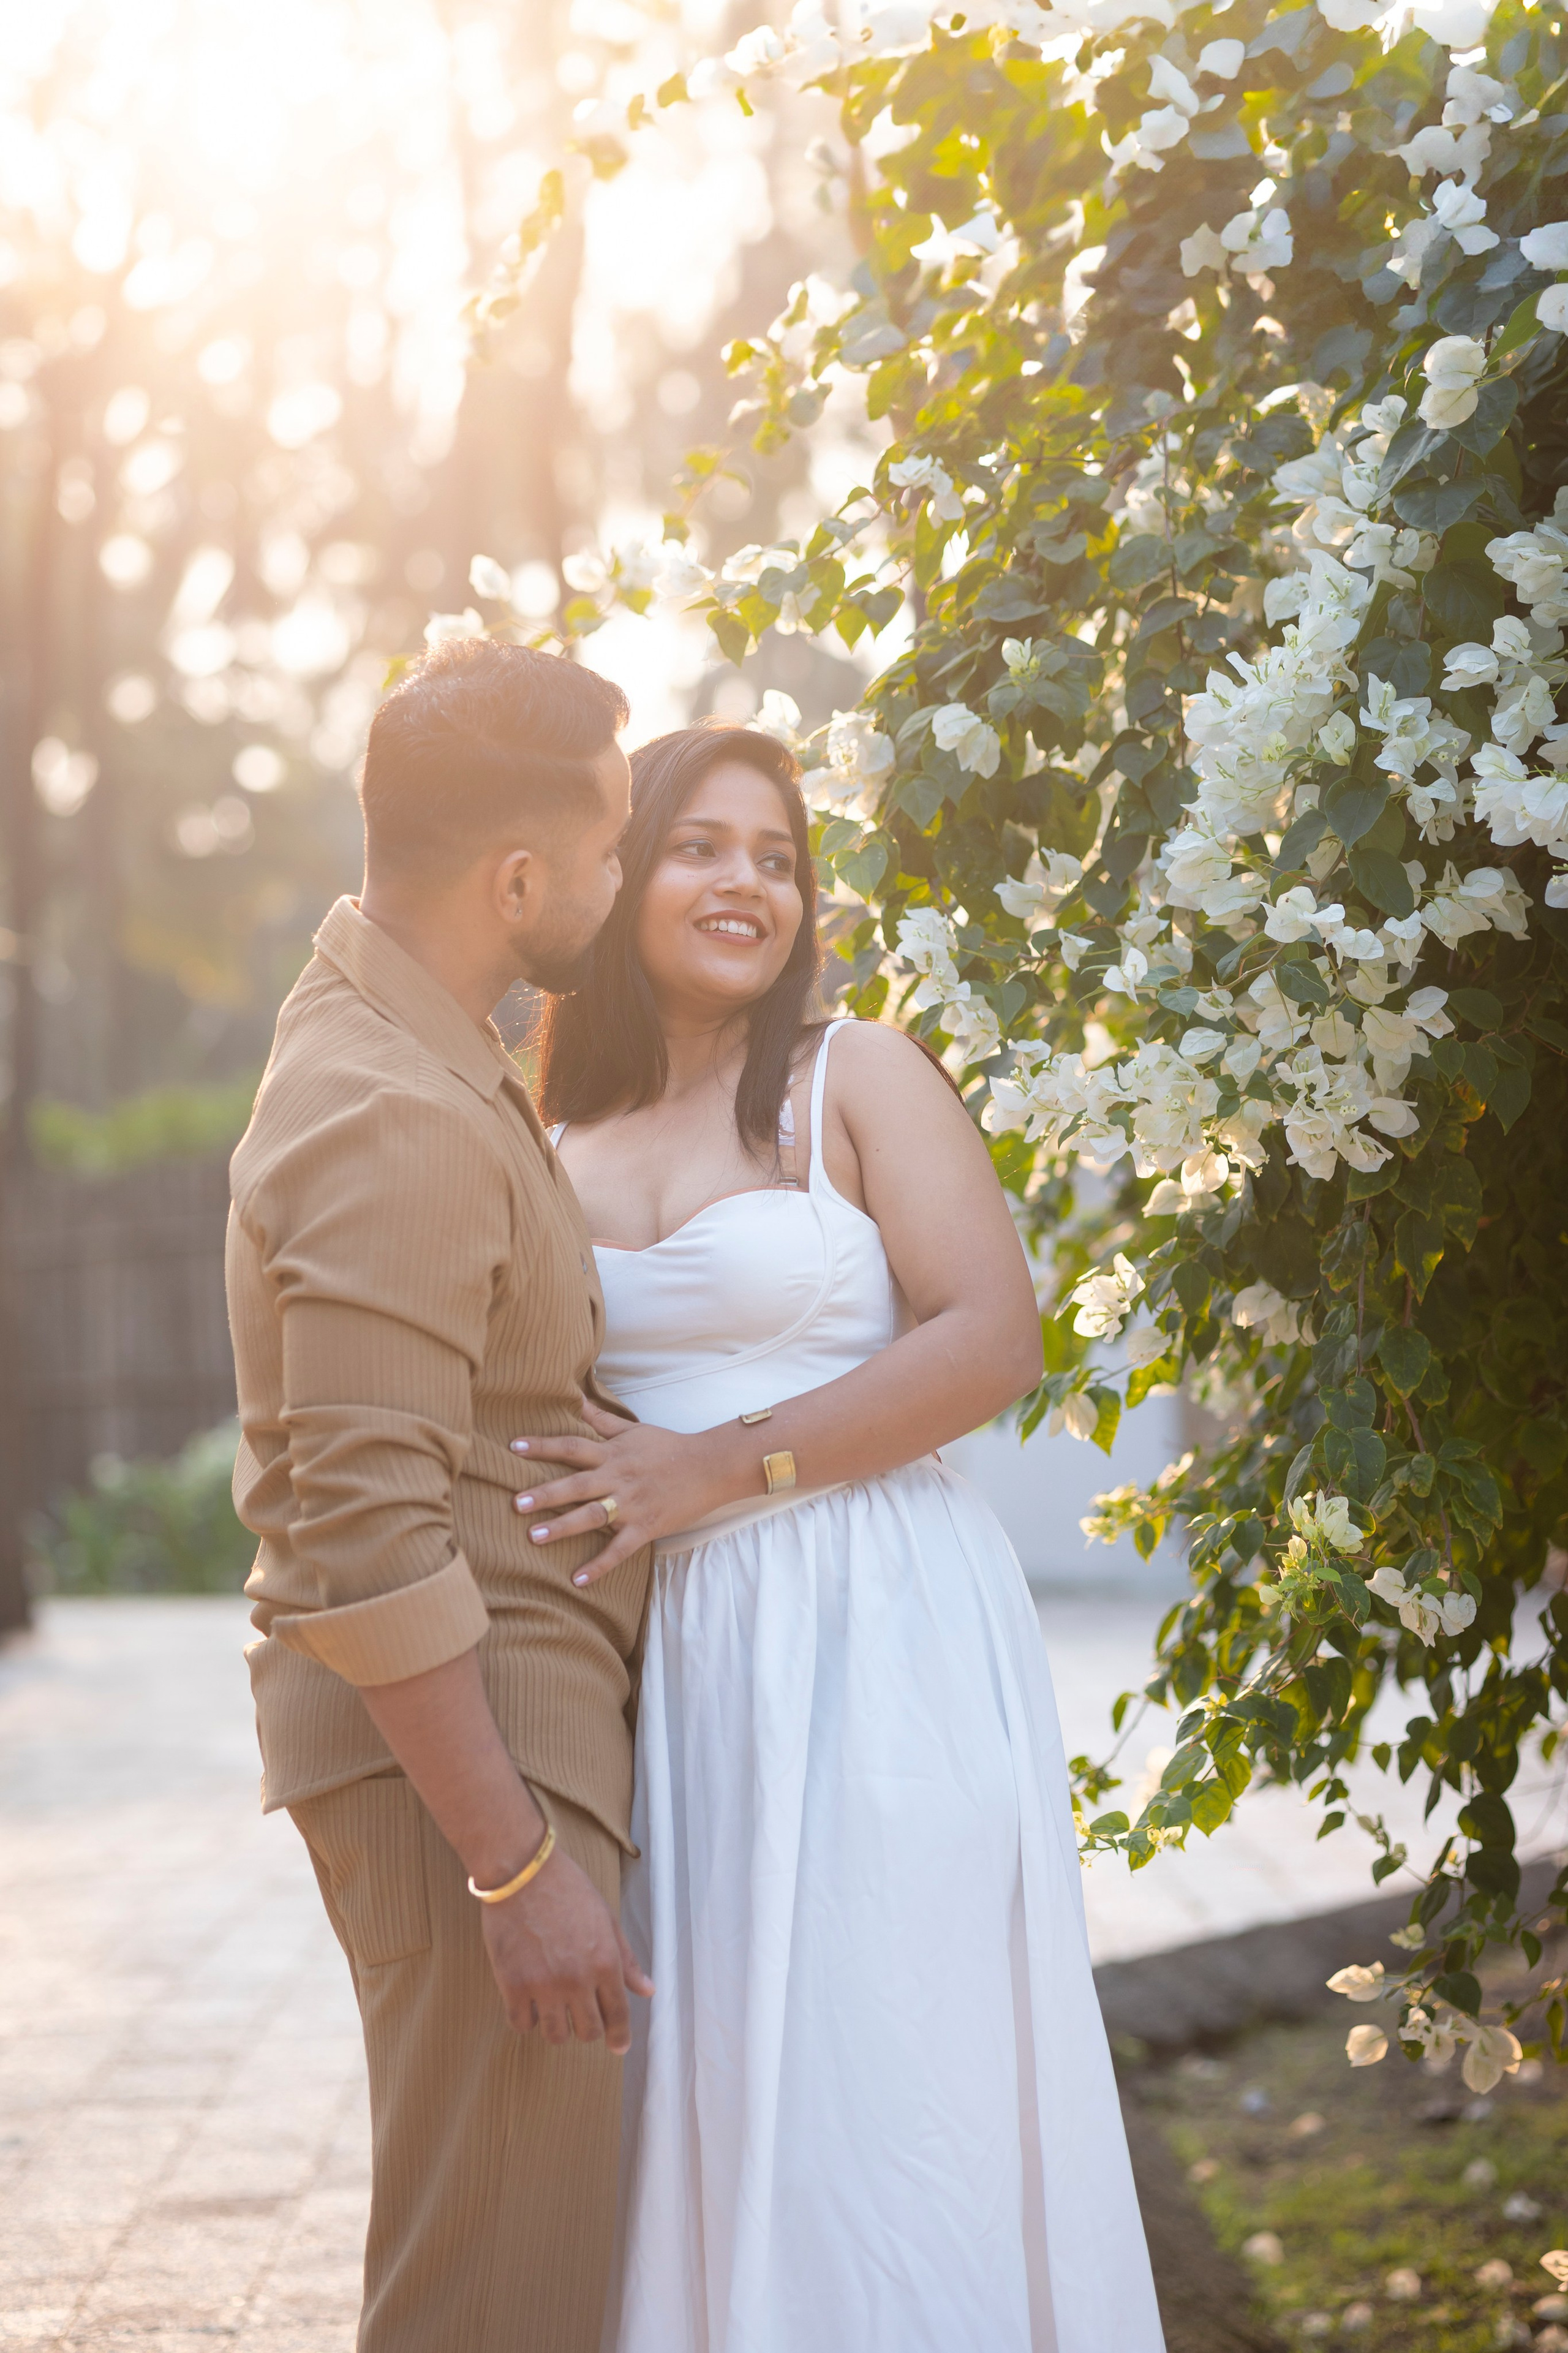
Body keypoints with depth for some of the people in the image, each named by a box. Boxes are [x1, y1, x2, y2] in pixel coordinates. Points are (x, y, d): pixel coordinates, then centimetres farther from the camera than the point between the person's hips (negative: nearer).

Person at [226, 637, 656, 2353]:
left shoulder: (383, 1035, 12)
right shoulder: (399, 1126, -21)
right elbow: (373, 1546, -25)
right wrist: (518, 1868, -23)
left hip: (507, 1707, 11)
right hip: (458, 1754, -11)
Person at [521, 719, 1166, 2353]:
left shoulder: (857, 1080, 1)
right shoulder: (558, 1144, 14)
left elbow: (991, 1338, -10)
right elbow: (517, 1411, 22)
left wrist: (724, 1467, -15)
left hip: (868, 1634, -4)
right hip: (664, 1661, 4)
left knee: (872, 2101, -5)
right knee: (699, 2085, 4)